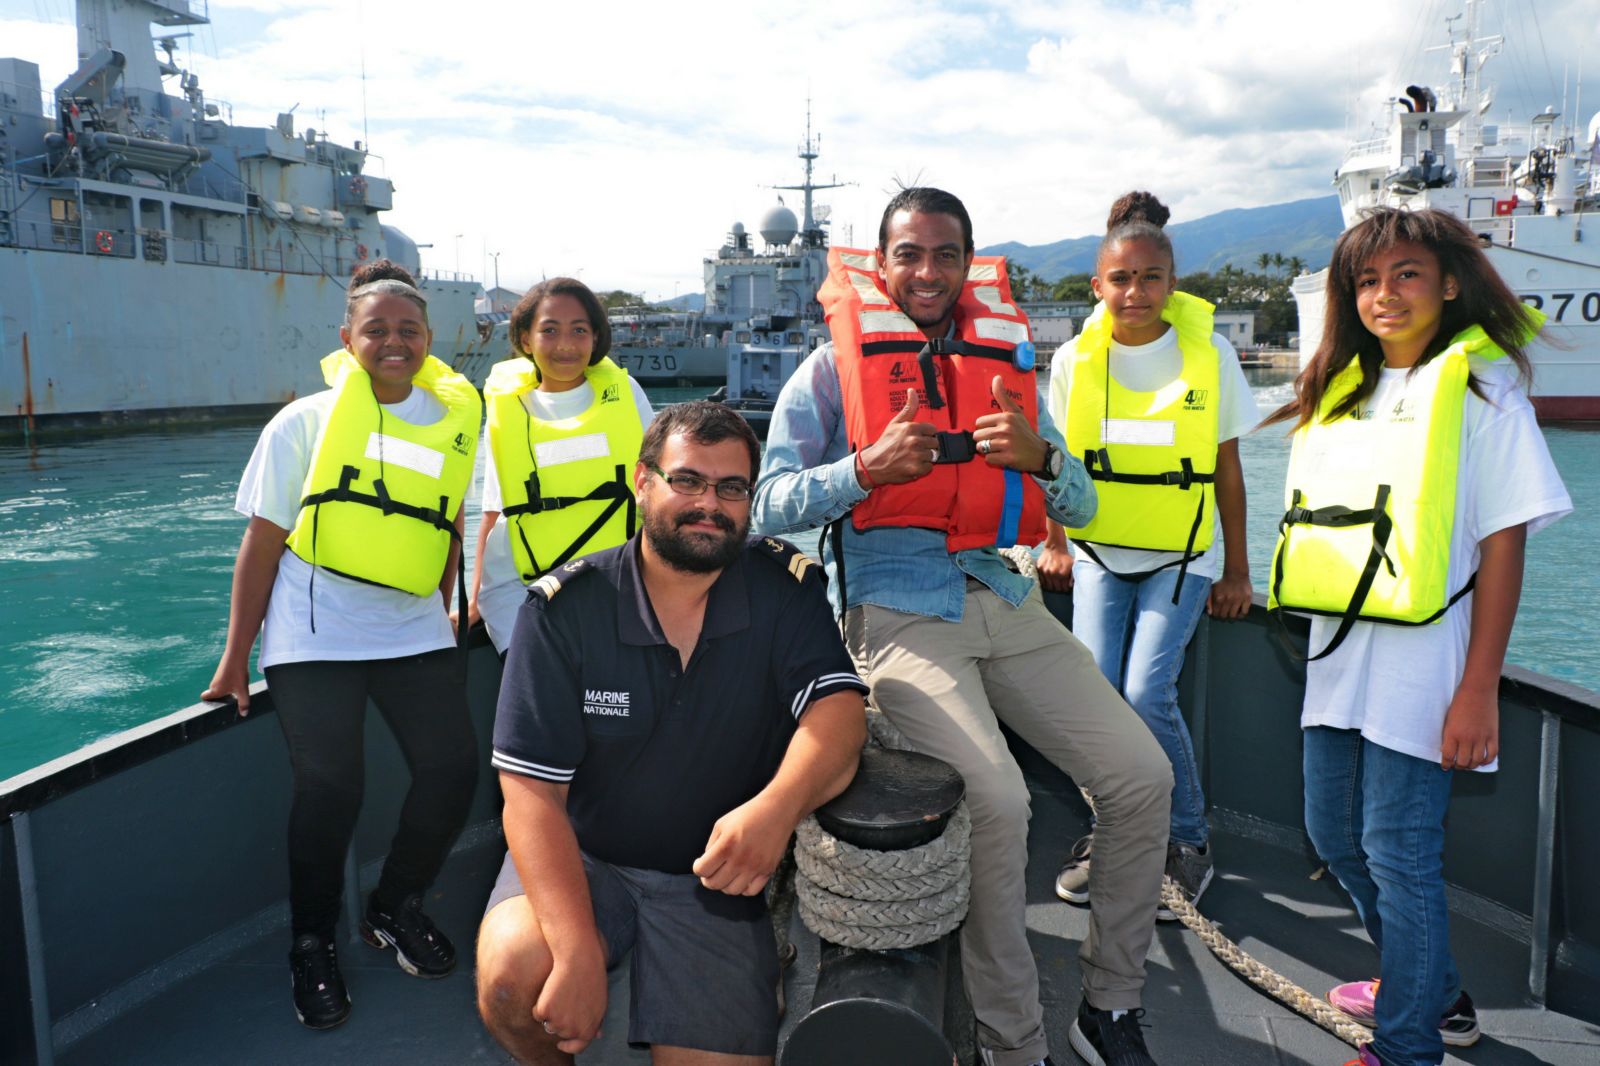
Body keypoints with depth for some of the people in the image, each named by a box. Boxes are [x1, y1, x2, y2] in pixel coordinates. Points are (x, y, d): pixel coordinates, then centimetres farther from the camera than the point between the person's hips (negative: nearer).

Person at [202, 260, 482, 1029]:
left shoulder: (453, 418, 6)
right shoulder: (306, 421, -2)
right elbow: (262, 543, -1)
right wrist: (234, 661, -1)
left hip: (412, 628, 3)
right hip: (316, 631, -3)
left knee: (453, 769, -4)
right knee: (330, 787, -10)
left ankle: (395, 907, 23)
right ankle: (311, 945, 16)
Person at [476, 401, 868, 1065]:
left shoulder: (786, 587, -8)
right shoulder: (565, 607, -12)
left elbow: (838, 709, -19)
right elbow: (532, 790, -15)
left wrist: (778, 806, -41)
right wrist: (578, 953, -26)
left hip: (717, 877, 1)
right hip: (580, 858, 0)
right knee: (511, 978, -26)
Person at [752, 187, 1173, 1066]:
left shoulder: (1004, 361, 16)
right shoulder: (833, 369, 5)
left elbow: (1079, 507, 15)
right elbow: (769, 505, -1)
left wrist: (1039, 455, -7)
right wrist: (867, 468, -16)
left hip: (1005, 602, 5)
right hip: (898, 612, -5)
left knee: (1143, 777, -6)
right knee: (997, 801, -25)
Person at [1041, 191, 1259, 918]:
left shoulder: (1210, 355, -5)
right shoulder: (1076, 360, -2)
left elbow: (1227, 470, 1)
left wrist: (1237, 570, 3)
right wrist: (1053, 545, 13)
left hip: (1182, 557, -2)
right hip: (1099, 552, 2)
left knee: (1146, 694, -14)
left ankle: (1188, 840, 10)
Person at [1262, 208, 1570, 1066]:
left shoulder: (1480, 387, -5)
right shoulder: (1341, 389, 14)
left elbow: (1503, 543, -10)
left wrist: (1478, 691, -14)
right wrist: (1327, 645, 14)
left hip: (1419, 662, -7)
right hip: (1337, 652, 8)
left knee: (1399, 851, -1)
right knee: (1335, 836, 16)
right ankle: (1436, 994, 38)